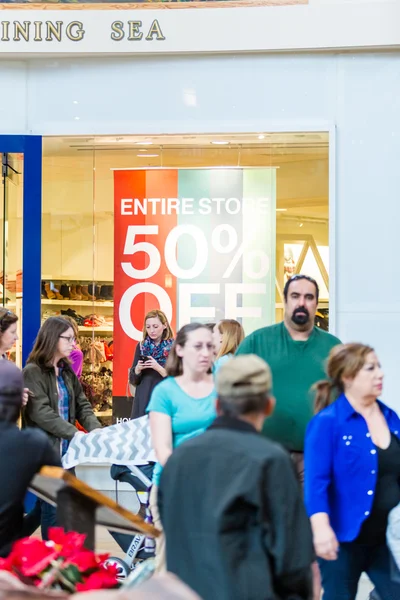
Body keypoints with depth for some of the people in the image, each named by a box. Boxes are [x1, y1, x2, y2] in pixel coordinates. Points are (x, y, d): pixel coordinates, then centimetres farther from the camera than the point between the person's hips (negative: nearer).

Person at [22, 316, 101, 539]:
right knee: (53, 510, -2)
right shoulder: (33, 372, -12)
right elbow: (41, 413, -21)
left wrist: (97, 430, -8)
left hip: (66, 450, 7)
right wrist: (76, 434, -25)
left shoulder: (67, 371, 11)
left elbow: (82, 405, 10)